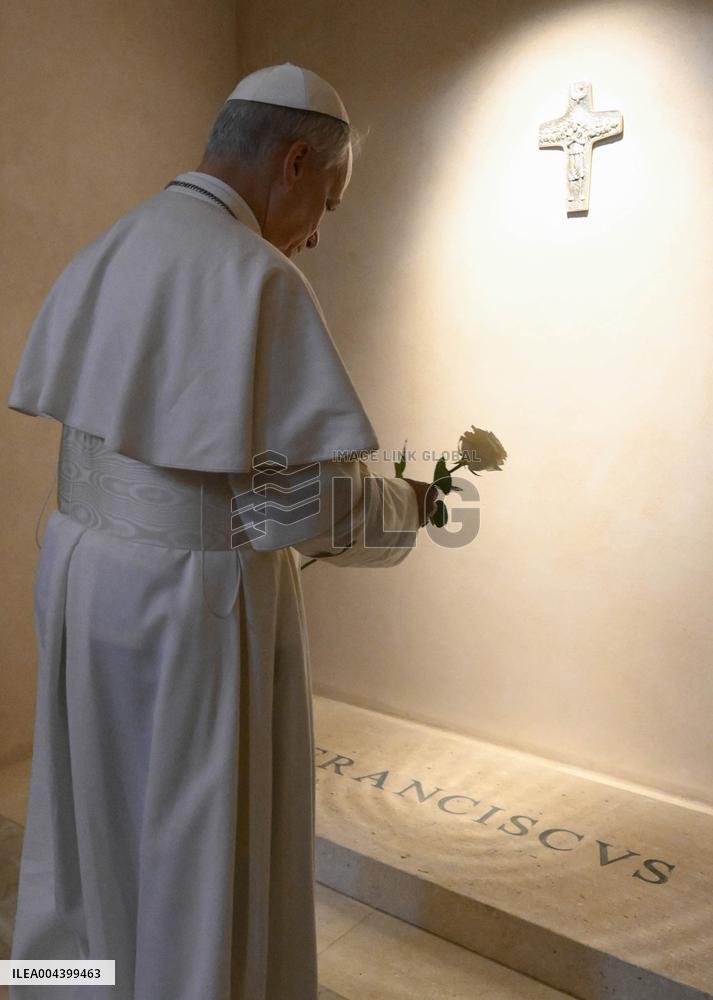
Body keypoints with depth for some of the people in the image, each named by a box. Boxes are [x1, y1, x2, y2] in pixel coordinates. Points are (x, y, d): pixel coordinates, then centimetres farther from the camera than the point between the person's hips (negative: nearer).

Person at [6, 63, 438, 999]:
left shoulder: (102, 254, 7)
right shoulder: (255, 275, -18)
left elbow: (105, 442, 12)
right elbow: (309, 501, -21)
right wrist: (407, 504, -1)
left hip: (80, 566, 8)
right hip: (193, 599, -8)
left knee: (88, 830, 24)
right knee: (201, 858, 12)